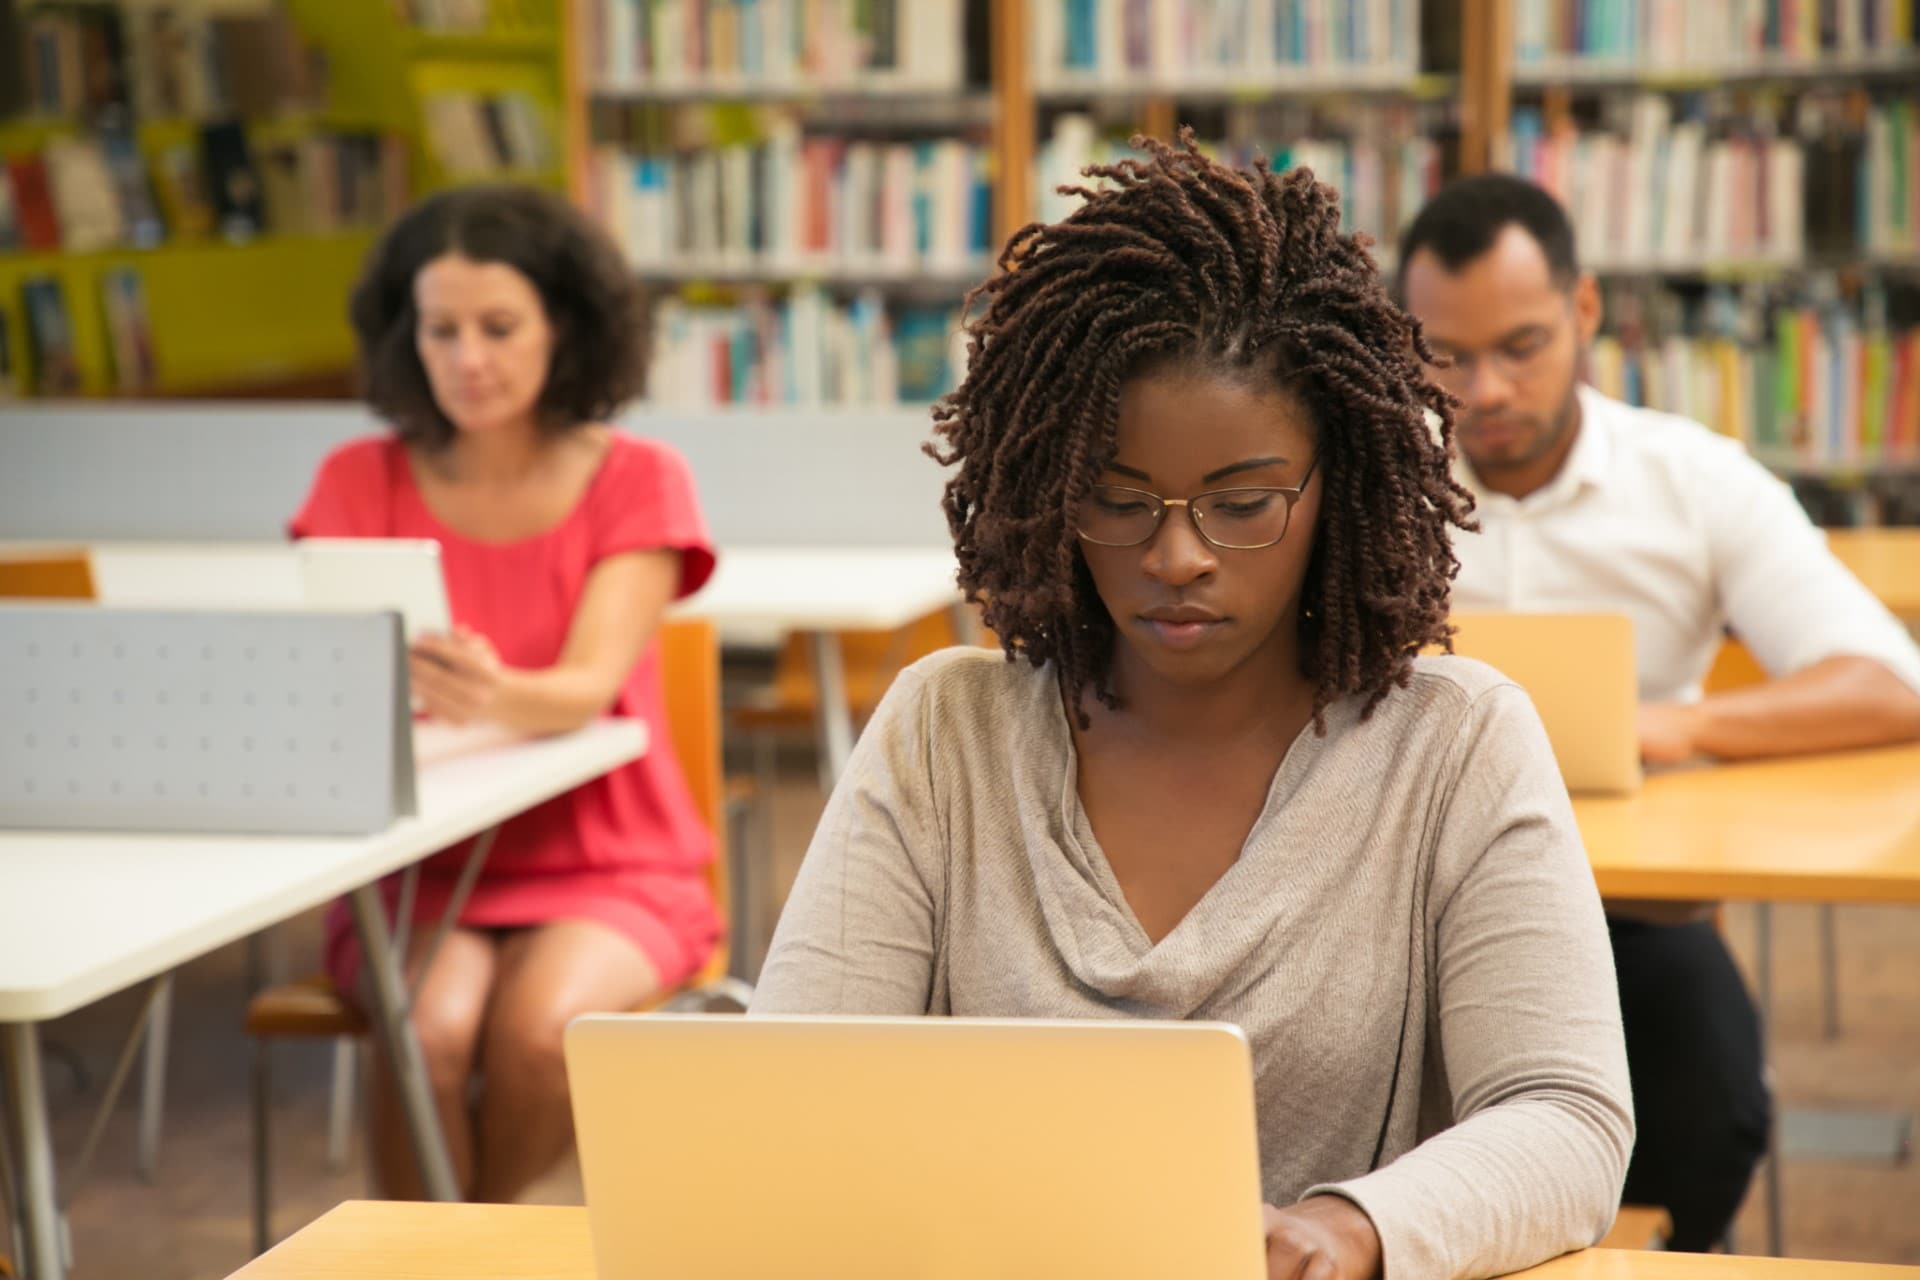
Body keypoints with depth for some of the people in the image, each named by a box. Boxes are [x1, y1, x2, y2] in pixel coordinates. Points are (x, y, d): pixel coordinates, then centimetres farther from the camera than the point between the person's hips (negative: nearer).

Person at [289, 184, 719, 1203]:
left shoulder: (637, 482, -3)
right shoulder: (360, 483, 2)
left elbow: (590, 686, -18)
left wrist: (494, 696, -43)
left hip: (603, 863, -1)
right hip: (415, 865, 1)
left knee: (541, 1028, -30)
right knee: (430, 1028, -31)